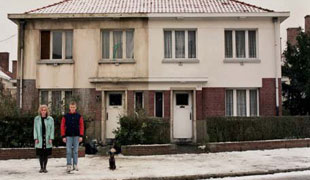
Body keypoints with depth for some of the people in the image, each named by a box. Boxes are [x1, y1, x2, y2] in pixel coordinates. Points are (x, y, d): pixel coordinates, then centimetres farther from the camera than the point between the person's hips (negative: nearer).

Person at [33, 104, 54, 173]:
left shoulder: (50, 119, 1)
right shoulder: (36, 119, 4)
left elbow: (52, 129, 1)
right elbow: (35, 129, 5)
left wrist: (51, 139, -7)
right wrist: (35, 138, -3)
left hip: (47, 139, 0)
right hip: (39, 139, 0)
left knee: (46, 154, 3)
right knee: (40, 154, 3)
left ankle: (45, 167, 12)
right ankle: (41, 167, 13)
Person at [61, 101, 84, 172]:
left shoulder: (79, 116, 5)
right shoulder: (65, 116, 2)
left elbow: (81, 126, 3)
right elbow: (62, 126, 1)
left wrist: (81, 136, -4)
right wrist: (63, 136, -5)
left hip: (76, 136, 1)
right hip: (68, 136, -1)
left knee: (76, 151, 6)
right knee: (68, 151, -2)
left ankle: (75, 165, 13)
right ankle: (69, 165, 2)